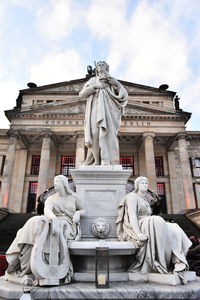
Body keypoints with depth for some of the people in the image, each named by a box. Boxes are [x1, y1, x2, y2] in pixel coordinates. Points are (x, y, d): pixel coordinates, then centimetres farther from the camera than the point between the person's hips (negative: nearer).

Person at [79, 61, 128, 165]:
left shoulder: (112, 80, 24)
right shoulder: (92, 80, 26)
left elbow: (123, 94, 13)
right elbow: (81, 94, 13)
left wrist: (116, 85, -5)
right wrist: (94, 86, 1)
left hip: (107, 109, 0)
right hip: (95, 108, 1)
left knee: (107, 131, -21)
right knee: (94, 132, -21)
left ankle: (107, 161, -28)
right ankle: (97, 161, -21)